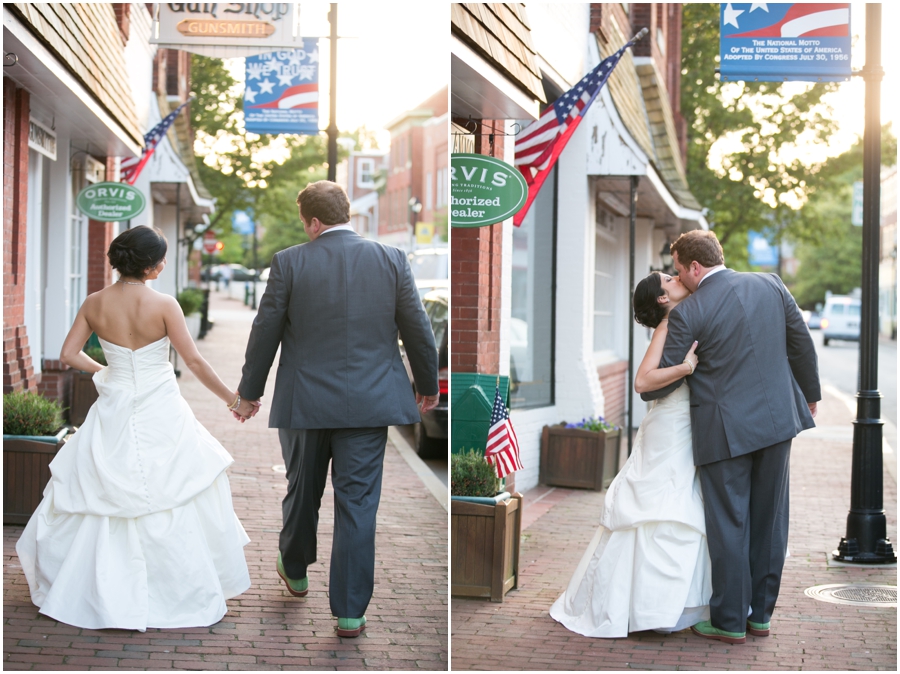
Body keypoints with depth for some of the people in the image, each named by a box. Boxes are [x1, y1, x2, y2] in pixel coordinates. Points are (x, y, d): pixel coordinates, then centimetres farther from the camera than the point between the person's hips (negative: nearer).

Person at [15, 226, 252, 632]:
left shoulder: (94, 304, -3)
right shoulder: (163, 305, -14)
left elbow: (68, 355, 1)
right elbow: (194, 361, -11)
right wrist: (229, 397, 1)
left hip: (114, 413, 4)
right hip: (160, 415, -3)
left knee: (99, 501, 17)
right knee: (175, 505, 7)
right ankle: (188, 594, 13)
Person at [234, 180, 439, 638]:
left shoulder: (289, 263, -6)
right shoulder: (391, 260, -2)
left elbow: (265, 332, -1)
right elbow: (417, 330, 3)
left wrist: (249, 392, 12)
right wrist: (428, 385, 18)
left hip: (304, 403, 0)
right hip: (368, 404, 0)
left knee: (302, 491, 20)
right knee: (357, 503, 3)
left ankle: (295, 571, 43)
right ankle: (350, 612, 4)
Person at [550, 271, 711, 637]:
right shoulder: (668, 327, -12)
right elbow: (643, 381, -22)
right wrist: (686, 367, -28)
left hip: (687, 432, 8)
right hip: (668, 432, -8)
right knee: (661, 515, -5)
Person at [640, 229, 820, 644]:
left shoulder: (687, 314, -12)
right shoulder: (771, 286, 2)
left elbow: (658, 383, -7)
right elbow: (802, 345, 9)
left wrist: (645, 391, 16)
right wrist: (809, 394, 23)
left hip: (725, 430, -5)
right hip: (777, 420, 5)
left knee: (728, 525, 4)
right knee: (769, 520, 12)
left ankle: (730, 621, 10)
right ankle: (761, 614, 21)